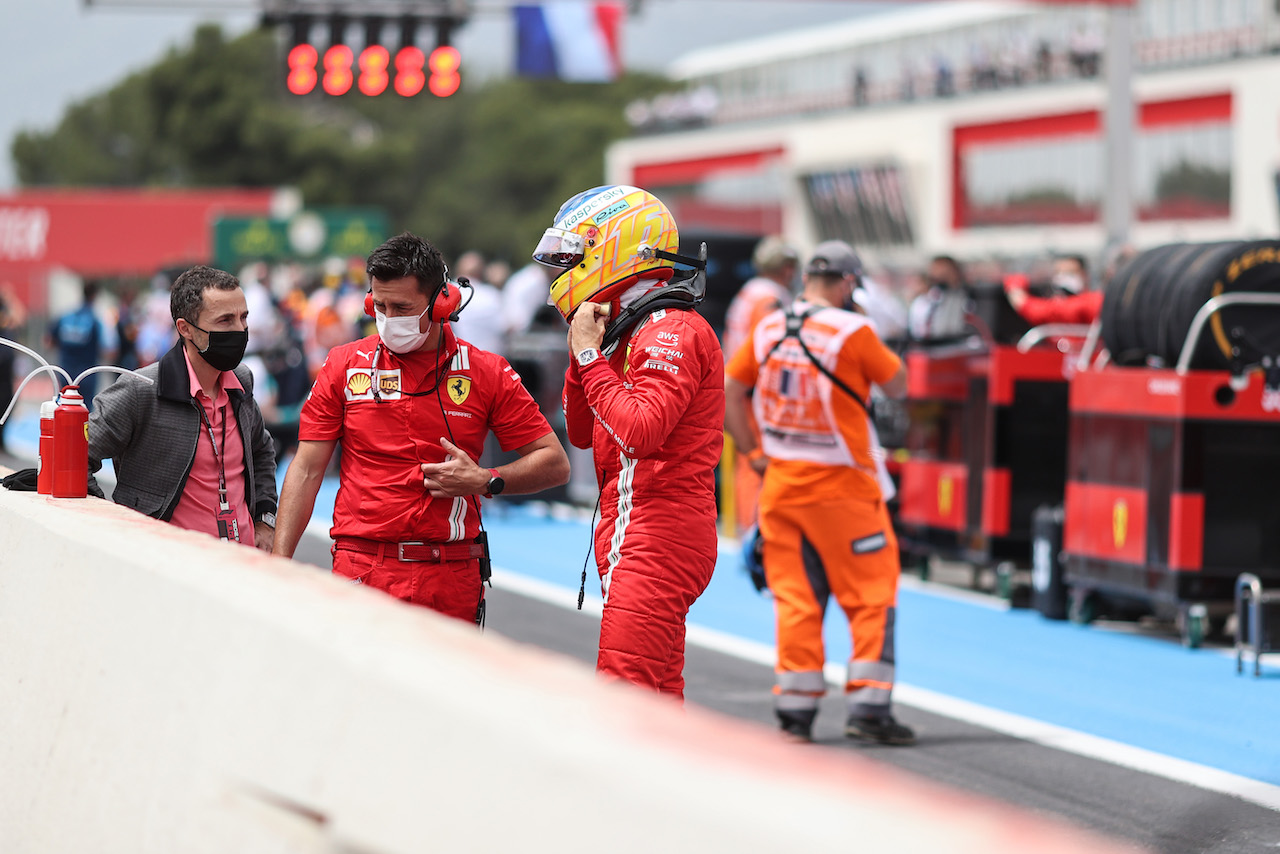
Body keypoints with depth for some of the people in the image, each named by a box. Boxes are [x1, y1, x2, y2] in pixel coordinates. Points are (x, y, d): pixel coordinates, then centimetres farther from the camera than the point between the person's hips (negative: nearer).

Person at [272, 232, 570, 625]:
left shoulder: (486, 373, 5)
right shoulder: (345, 365, 6)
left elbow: (554, 464, 7)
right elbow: (307, 470, 6)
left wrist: (485, 481, -9)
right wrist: (278, 564, -2)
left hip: (451, 578, 0)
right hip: (360, 572, 0)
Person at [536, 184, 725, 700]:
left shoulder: (673, 332, -12)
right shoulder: (632, 332, 17)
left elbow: (640, 431, -25)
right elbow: (581, 433, 21)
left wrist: (591, 355, -15)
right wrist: (581, 351, 8)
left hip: (658, 540, -10)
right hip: (636, 539, 10)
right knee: (659, 702, 11)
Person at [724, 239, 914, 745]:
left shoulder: (767, 330, 4)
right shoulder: (853, 332, -12)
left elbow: (727, 394, 8)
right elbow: (898, 386, 0)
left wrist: (754, 452, 12)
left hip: (781, 480, 5)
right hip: (841, 485, -5)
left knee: (795, 597, 11)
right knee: (871, 594, 4)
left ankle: (795, 709, 11)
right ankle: (868, 708, 1)